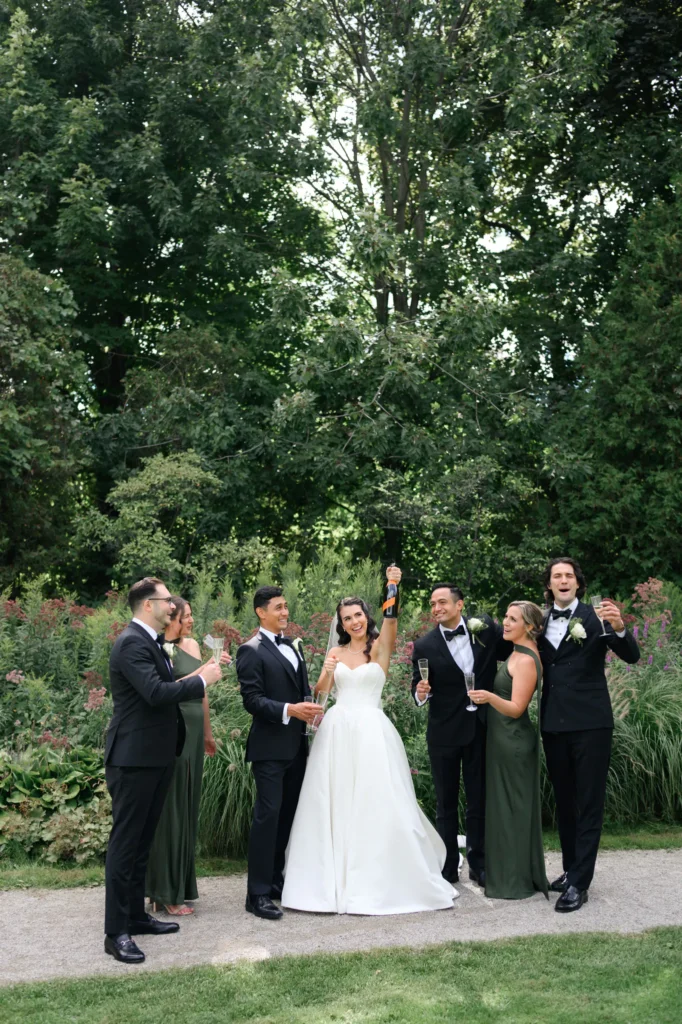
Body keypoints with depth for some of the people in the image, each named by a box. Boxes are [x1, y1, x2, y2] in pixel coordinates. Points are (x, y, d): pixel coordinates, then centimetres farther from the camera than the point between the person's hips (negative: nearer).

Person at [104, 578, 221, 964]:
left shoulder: (152, 642, 14)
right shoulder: (132, 643, -18)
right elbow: (155, 692, -28)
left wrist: (196, 677, 5)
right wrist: (202, 680, -17)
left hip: (157, 757, 10)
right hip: (134, 758, -10)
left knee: (143, 840, 17)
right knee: (125, 842, -4)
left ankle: (136, 915, 27)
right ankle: (117, 932, 2)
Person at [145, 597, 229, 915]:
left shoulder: (192, 645, 12)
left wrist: (207, 732, 23)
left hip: (193, 734, 8)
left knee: (188, 809, 13)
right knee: (170, 808, -1)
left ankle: (180, 885, 23)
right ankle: (166, 892, 8)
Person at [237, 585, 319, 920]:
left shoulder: (290, 646, 16)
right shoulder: (251, 651, -8)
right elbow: (252, 700, -15)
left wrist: (311, 709, 2)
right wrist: (289, 710, -25)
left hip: (295, 745, 8)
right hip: (269, 746, -8)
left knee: (287, 814, 12)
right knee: (268, 814, -7)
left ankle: (276, 880, 23)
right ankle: (258, 893, -3)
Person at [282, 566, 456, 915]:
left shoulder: (380, 646, 2)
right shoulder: (336, 652, 11)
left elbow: (391, 621, -19)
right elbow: (319, 691, 2)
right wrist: (327, 672, -19)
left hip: (371, 732, -3)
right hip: (337, 732, 3)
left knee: (376, 804, -2)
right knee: (334, 806, 4)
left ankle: (380, 880, 11)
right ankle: (336, 880, 14)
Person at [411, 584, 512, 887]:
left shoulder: (485, 627, -4)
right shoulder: (425, 646, -7)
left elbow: (512, 651, 8)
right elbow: (419, 687, -3)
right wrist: (420, 694, -24)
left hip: (481, 728, 1)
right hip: (444, 733, -1)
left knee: (480, 800, 11)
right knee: (446, 802, 10)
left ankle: (479, 864, 22)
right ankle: (448, 867, 20)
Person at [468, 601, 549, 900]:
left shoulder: (525, 661, -19)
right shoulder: (518, 654, 10)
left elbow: (515, 708, -22)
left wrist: (489, 697, -36)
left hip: (513, 741, -10)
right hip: (505, 740, 10)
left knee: (511, 807, 0)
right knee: (506, 806, 15)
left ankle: (515, 882, 10)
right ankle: (510, 875, 25)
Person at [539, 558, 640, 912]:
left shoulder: (594, 616, -5)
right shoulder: (541, 623, 9)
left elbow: (631, 657, -13)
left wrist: (619, 628, -33)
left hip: (590, 722, -5)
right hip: (554, 723, 5)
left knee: (589, 803, -2)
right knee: (564, 801, 15)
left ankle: (579, 883, -2)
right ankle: (571, 869, 28)